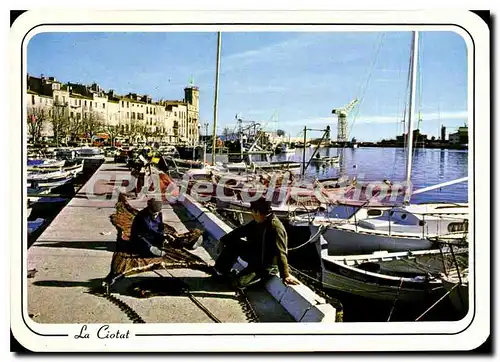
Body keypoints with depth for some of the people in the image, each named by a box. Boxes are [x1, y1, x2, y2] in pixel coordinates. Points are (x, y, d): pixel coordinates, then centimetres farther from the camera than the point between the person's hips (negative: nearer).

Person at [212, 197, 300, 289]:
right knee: (233, 243, -1)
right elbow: (241, 231, 8)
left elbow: (281, 253, -33)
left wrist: (285, 275, -33)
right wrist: (223, 240, 6)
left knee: (238, 283, -19)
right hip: (255, 254, 8)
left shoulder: (276, 228, -30)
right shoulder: (257, 222, -3)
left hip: (265, 265, -8)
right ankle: (221, 271, 8)